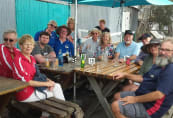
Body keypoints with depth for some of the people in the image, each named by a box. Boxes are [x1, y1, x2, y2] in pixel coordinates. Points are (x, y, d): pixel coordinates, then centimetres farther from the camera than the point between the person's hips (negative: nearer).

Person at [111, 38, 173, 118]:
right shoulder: (158, 65, 11)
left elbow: (159, 94, -30)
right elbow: (143, 78, 19)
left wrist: (135, 99, -22)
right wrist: (125, 75, 10)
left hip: (150, 107, -10)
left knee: (115, 106, -19)